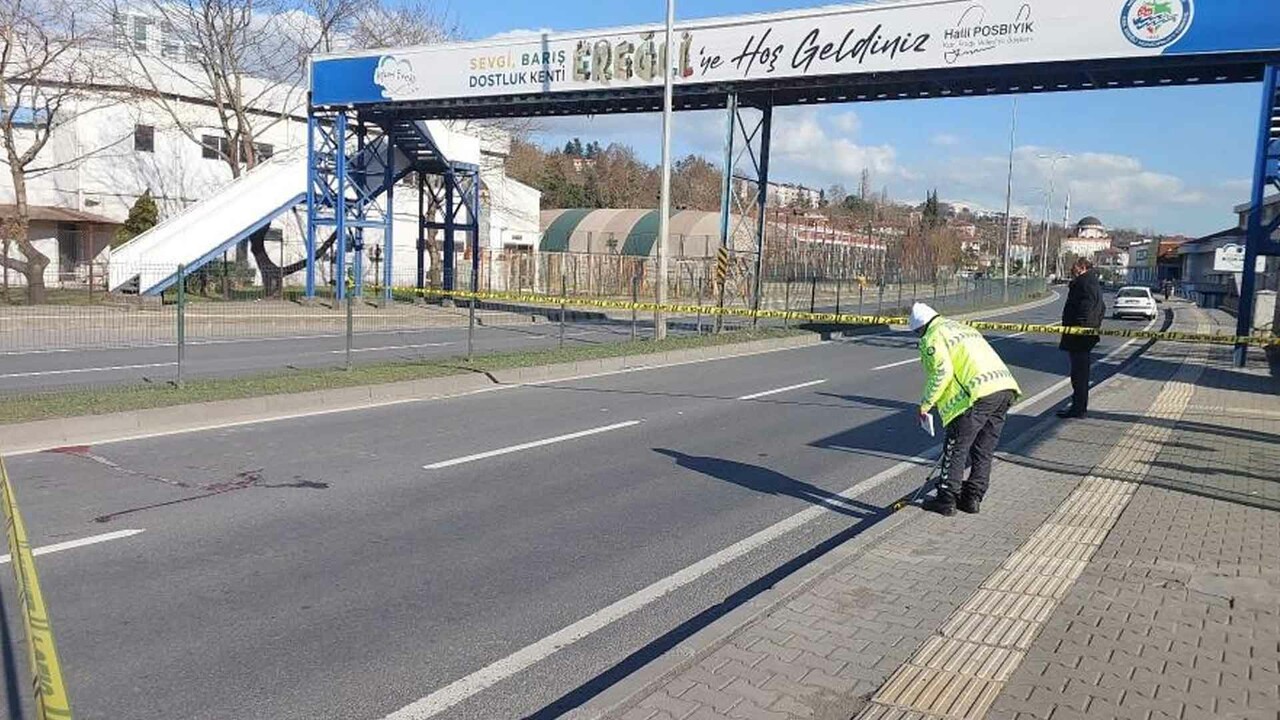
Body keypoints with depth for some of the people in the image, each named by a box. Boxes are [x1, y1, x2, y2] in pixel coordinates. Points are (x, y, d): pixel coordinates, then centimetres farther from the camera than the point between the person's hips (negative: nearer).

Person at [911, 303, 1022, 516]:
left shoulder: (932, 338, 4)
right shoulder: (965, 328, 31)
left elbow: (942, 371, -11)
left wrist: (926, 403, -2)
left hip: (979, 394, -8)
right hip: (1006, 387, 8)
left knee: (956, 448, 5)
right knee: (984, 450, 17)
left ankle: (946, 500, 10)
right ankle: (972, 498, 23)